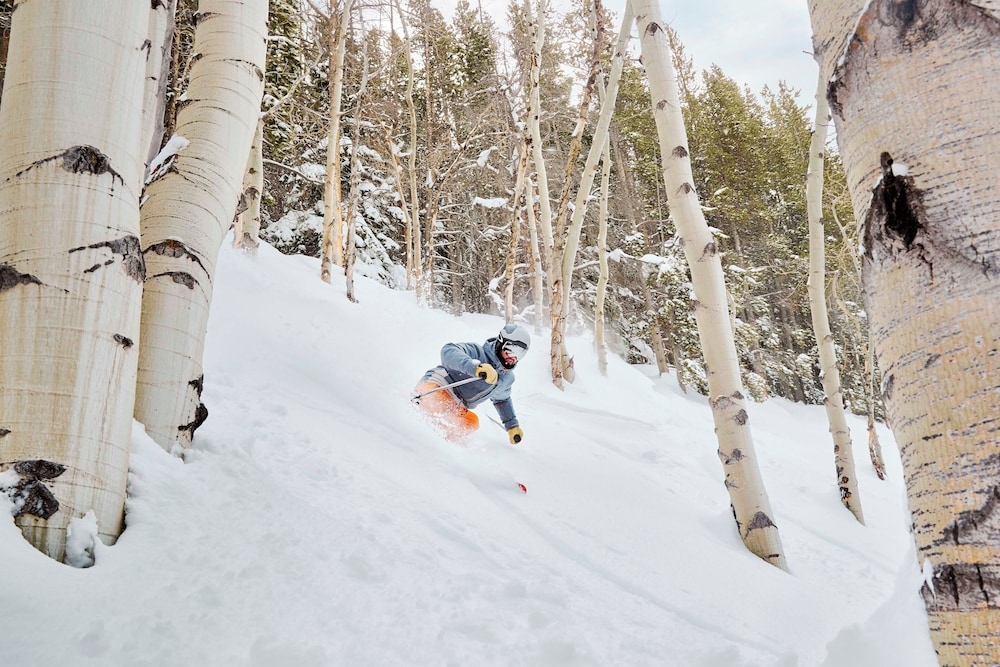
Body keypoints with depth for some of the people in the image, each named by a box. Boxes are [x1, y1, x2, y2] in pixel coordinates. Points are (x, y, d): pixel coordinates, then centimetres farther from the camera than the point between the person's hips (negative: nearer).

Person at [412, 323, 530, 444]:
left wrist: (513, 426, 31)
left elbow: (502, 400, 35)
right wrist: (476, 367, -44)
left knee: (471, 422, -10)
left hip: (452, 406, 10)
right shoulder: (479, 352, -13)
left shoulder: (507, 378, 13)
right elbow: (448, 350, -31)